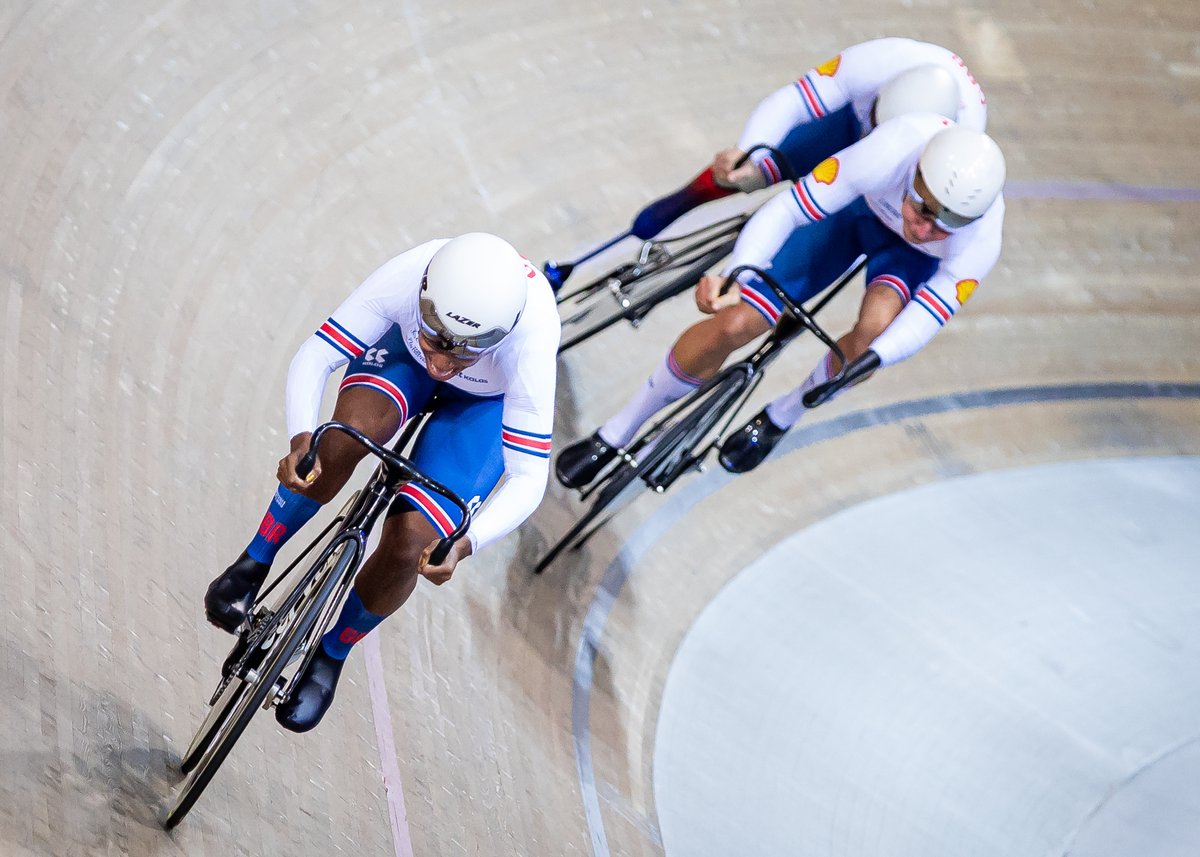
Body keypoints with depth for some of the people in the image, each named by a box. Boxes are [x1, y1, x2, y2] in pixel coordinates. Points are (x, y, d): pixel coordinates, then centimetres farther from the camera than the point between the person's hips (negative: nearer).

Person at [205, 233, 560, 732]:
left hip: (488, 402, -1)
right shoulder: (408, 277, -39)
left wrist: (464, 545, -53)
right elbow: (314, 356, -31)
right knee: (351, 431, -34)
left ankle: (331, 655, 13)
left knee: (407, 545, -17)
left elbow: (528, 479, -37)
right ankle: (255, 563, -10)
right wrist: (301, 438, -49)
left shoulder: (529, 347, -42)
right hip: (401, 351, 1)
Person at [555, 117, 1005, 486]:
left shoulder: (981, 240, -39)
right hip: (854, 204, 0)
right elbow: (786, 209, -38)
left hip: (912, 255, 0)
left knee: (875, 329, -33)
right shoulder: (892, 151, -43)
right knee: (731, 324, -10)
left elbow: (926, 319, -35)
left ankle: (779, 418, 1)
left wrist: (866, 359, -55)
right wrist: (736, 274, -53)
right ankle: (615, 436, 13)